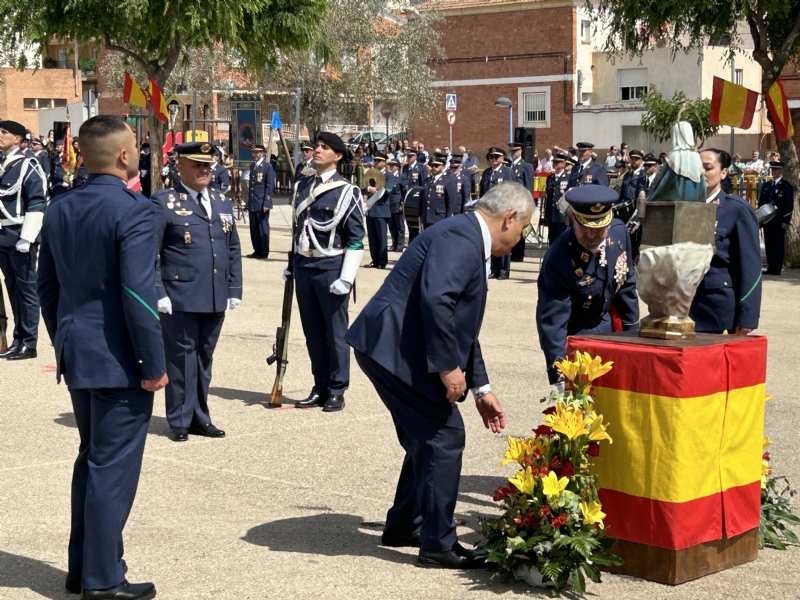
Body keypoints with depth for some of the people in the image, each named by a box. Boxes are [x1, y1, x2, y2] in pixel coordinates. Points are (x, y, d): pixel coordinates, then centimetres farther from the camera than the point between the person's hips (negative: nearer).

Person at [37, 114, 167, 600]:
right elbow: (138, 295, -21)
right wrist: (155, 364, -14)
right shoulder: (134, 211, -16)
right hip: (119, 359, -8)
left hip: (76, 355, 8)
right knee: (114, 466, 0)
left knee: (91, 458, 19)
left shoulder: (60, 210, 7)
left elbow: (47, 285, 14)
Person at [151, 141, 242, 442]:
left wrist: (235, 290, 10)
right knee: (181, 358, 1)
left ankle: (200, 417, 22)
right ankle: (180, 421, 11)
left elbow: (233, 250, 16)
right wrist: (158, 293, -12)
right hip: (180, 298, -5)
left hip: (216, 299, 5)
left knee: (204, 358, 12)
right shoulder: (164, 202, -3)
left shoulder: (222, 201, 14)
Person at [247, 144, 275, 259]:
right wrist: (249, 201, 14)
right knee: (254, 228, 9)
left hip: (262, 203, -7)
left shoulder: (268, 167, -7)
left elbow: (270, 186, -11)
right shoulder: (252, 166, 15)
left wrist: (266, 203, -16)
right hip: (252, 203, 7)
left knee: (263, 227, -1)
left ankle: (264, 252, 6)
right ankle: (257, 250, 16)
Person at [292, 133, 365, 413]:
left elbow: (355, 239, -9)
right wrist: (293, 264, 18)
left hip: (330, 269, -6)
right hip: (304, 267, 6)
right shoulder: (304, 187, 11)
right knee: (313, 334, 11)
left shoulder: (347, 192, -7)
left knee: (335, 334, 2)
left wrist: (346, 278, -14)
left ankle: (337, 392, 11)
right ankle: (320, 388, 21)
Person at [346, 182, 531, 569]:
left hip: (391, 347, 11)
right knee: (444, 437, -6)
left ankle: (403, 526, 32)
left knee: (428, 437, 19)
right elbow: (435, 301, -28)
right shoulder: (461, 236, -14)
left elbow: (463, 324, 24)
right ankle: (437, 545, 2)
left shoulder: (468, 240, 19)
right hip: (393, 346, -11)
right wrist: (448, 366, -22)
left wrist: (480, 389, 24)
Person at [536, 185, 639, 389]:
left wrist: (632, 330, 6)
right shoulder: (559, 260, -33)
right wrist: (560, 378, -37)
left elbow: (626, 284, 1)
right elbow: (552, 322, -33)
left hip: (607, 326, 6)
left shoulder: (619, 232, -16)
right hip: (574, 335, -6)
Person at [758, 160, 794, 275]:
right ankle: (770, 267, 9)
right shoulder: (766, 185, 15)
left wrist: (786, 221, -13)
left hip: (779, 221, -5)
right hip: (767, 220, 5)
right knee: (769, 244, 5)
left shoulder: (787, 186, -1)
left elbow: (789, 205, -6)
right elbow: (761, 202, 17)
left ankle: (777, 268, -2)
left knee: (778, 244, -3)